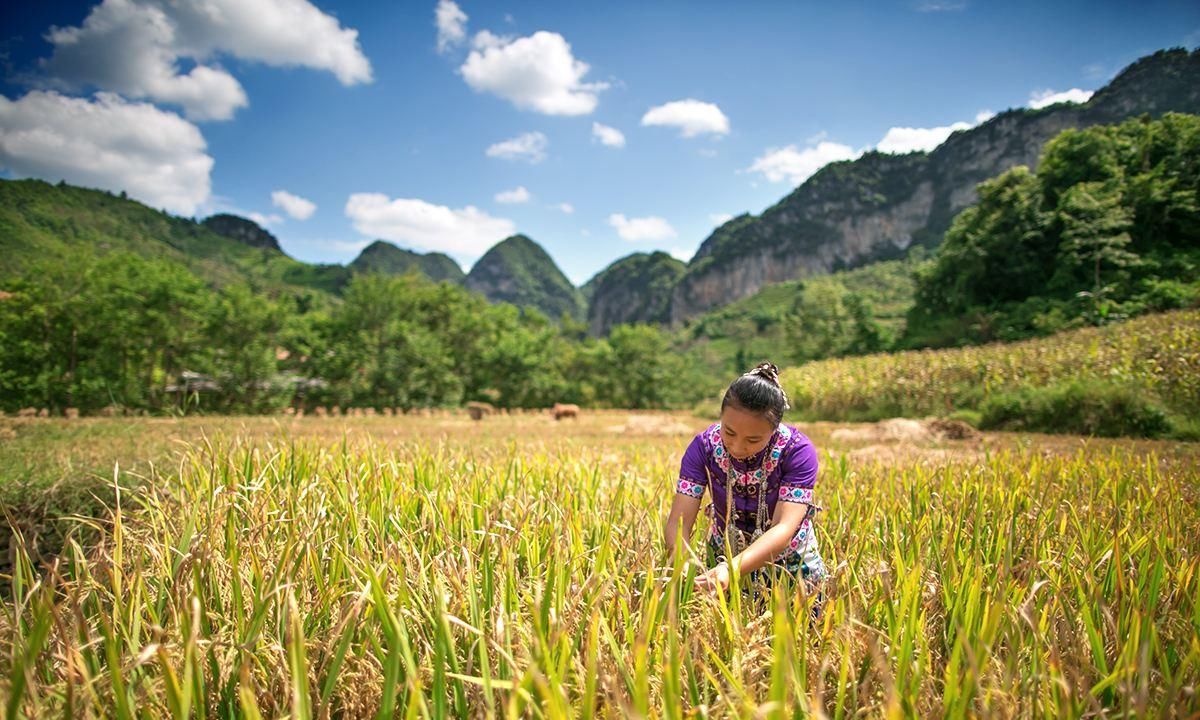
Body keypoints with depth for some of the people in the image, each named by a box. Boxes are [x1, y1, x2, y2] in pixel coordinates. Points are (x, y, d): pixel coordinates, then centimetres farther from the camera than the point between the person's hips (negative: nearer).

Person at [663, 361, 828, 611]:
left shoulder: (798, 451, -27)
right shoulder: (704, 447, -22)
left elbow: (784, 528, -36)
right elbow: (679, 520, -26)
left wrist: (732, 569, -53)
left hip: (790, 565, -1)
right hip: (724, 558, 1)